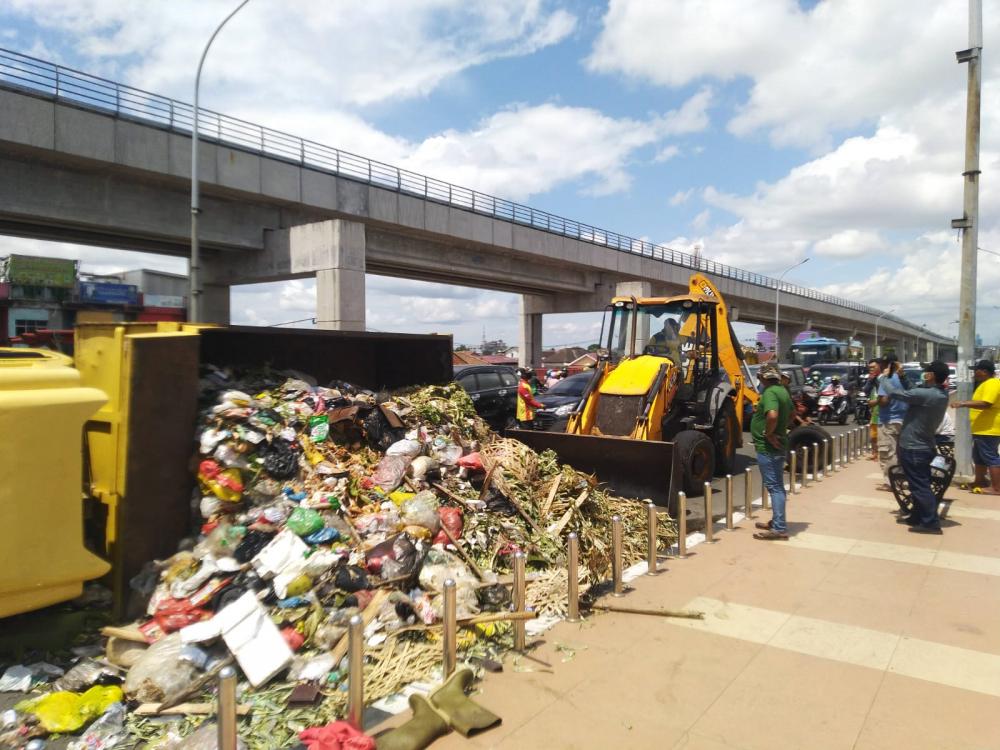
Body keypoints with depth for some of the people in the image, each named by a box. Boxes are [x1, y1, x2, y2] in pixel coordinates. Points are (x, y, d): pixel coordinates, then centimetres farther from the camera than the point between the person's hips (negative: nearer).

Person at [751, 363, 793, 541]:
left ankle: (779, 528, -3)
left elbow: (772, 415, -36)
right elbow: (790, 414, 28)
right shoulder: (782, 391, 12)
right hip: (779, 445, 10)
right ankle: (776, 522, 28)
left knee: (774, 486, -6)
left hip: (768, 447, -10)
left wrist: (768, 433, -22)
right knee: (777, 486, 17)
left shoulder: (769, 393, -19)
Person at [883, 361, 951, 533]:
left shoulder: (927, 395, -26)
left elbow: (894, 393, -20)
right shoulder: (941, 394, 3)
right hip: (922, 446, 10)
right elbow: (911, 393, 15)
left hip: (913, 448, -10)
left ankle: (931, 523, 5)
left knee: (919, 486, -1)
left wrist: (885, 379, -2)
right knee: (919, 485, 18)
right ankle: (917, 517, 30)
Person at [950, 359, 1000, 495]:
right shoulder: (986, 383, 17)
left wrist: (964, 404, -31)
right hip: (983, 428, 11)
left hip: (988, 429, -11)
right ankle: (979, 481, 29)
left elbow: (986, 404, -29)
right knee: (978, 456, 18)